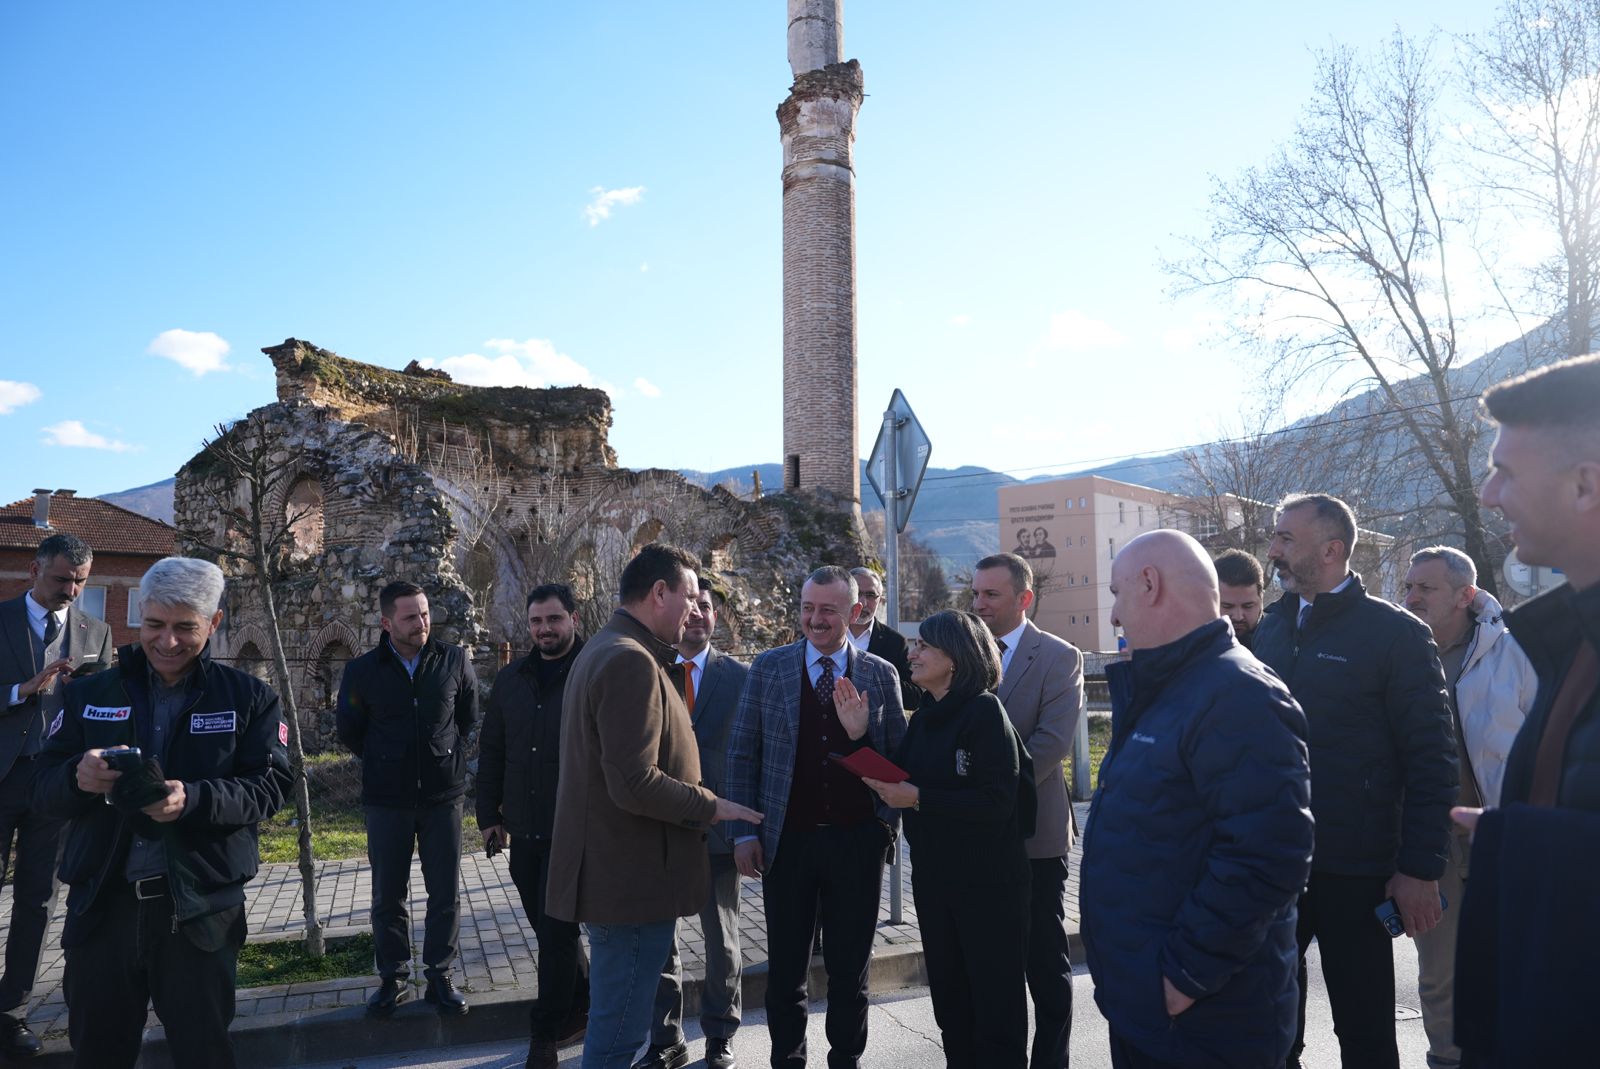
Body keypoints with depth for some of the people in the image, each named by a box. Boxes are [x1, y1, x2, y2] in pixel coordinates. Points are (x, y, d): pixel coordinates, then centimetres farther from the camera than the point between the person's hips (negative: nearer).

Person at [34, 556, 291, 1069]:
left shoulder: (249, 698, 0)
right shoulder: (90, 694, 8)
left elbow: (270, 786, -8)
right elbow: (45, 789, 5)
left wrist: (194, 799, -25)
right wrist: (78, 779, -18)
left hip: (200, 909, -2)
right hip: (102, 906, 3)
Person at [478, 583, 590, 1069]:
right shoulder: (511, 678, 8)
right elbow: (491, 750, 14)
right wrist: (489, 815, 11)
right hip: (524, 830, 5)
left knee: (556, 930, 0)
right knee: (551, 928, 15)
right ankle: (582, 1012, 34)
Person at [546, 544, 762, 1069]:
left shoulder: (603, 650, 14)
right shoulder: (633, 661, -21)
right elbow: (636, 785, -27)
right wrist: (712, 807, -14)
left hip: (610, 870, 11)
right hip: (633, 877, -11)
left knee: (614, 1021, 23)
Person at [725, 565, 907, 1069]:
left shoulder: (881, 675, 1)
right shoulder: (768, 667, 0)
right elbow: (742, 753, 2)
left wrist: (889, 820, -11)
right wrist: (744, 832, -3)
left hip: (857, 840, 0)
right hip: (788, 841, 0)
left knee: (849, 969, 14)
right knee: (785, 970, 12)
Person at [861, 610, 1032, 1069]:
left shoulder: (984, 711, -16)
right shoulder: (924, 718, 7)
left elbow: (997, 803, -21)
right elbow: (897, 780, 11)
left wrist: (919, 799, -23)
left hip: (987, 880, -7)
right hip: (932, 876, 7)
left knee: (995, 997, 7)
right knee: (948, 996, 18)